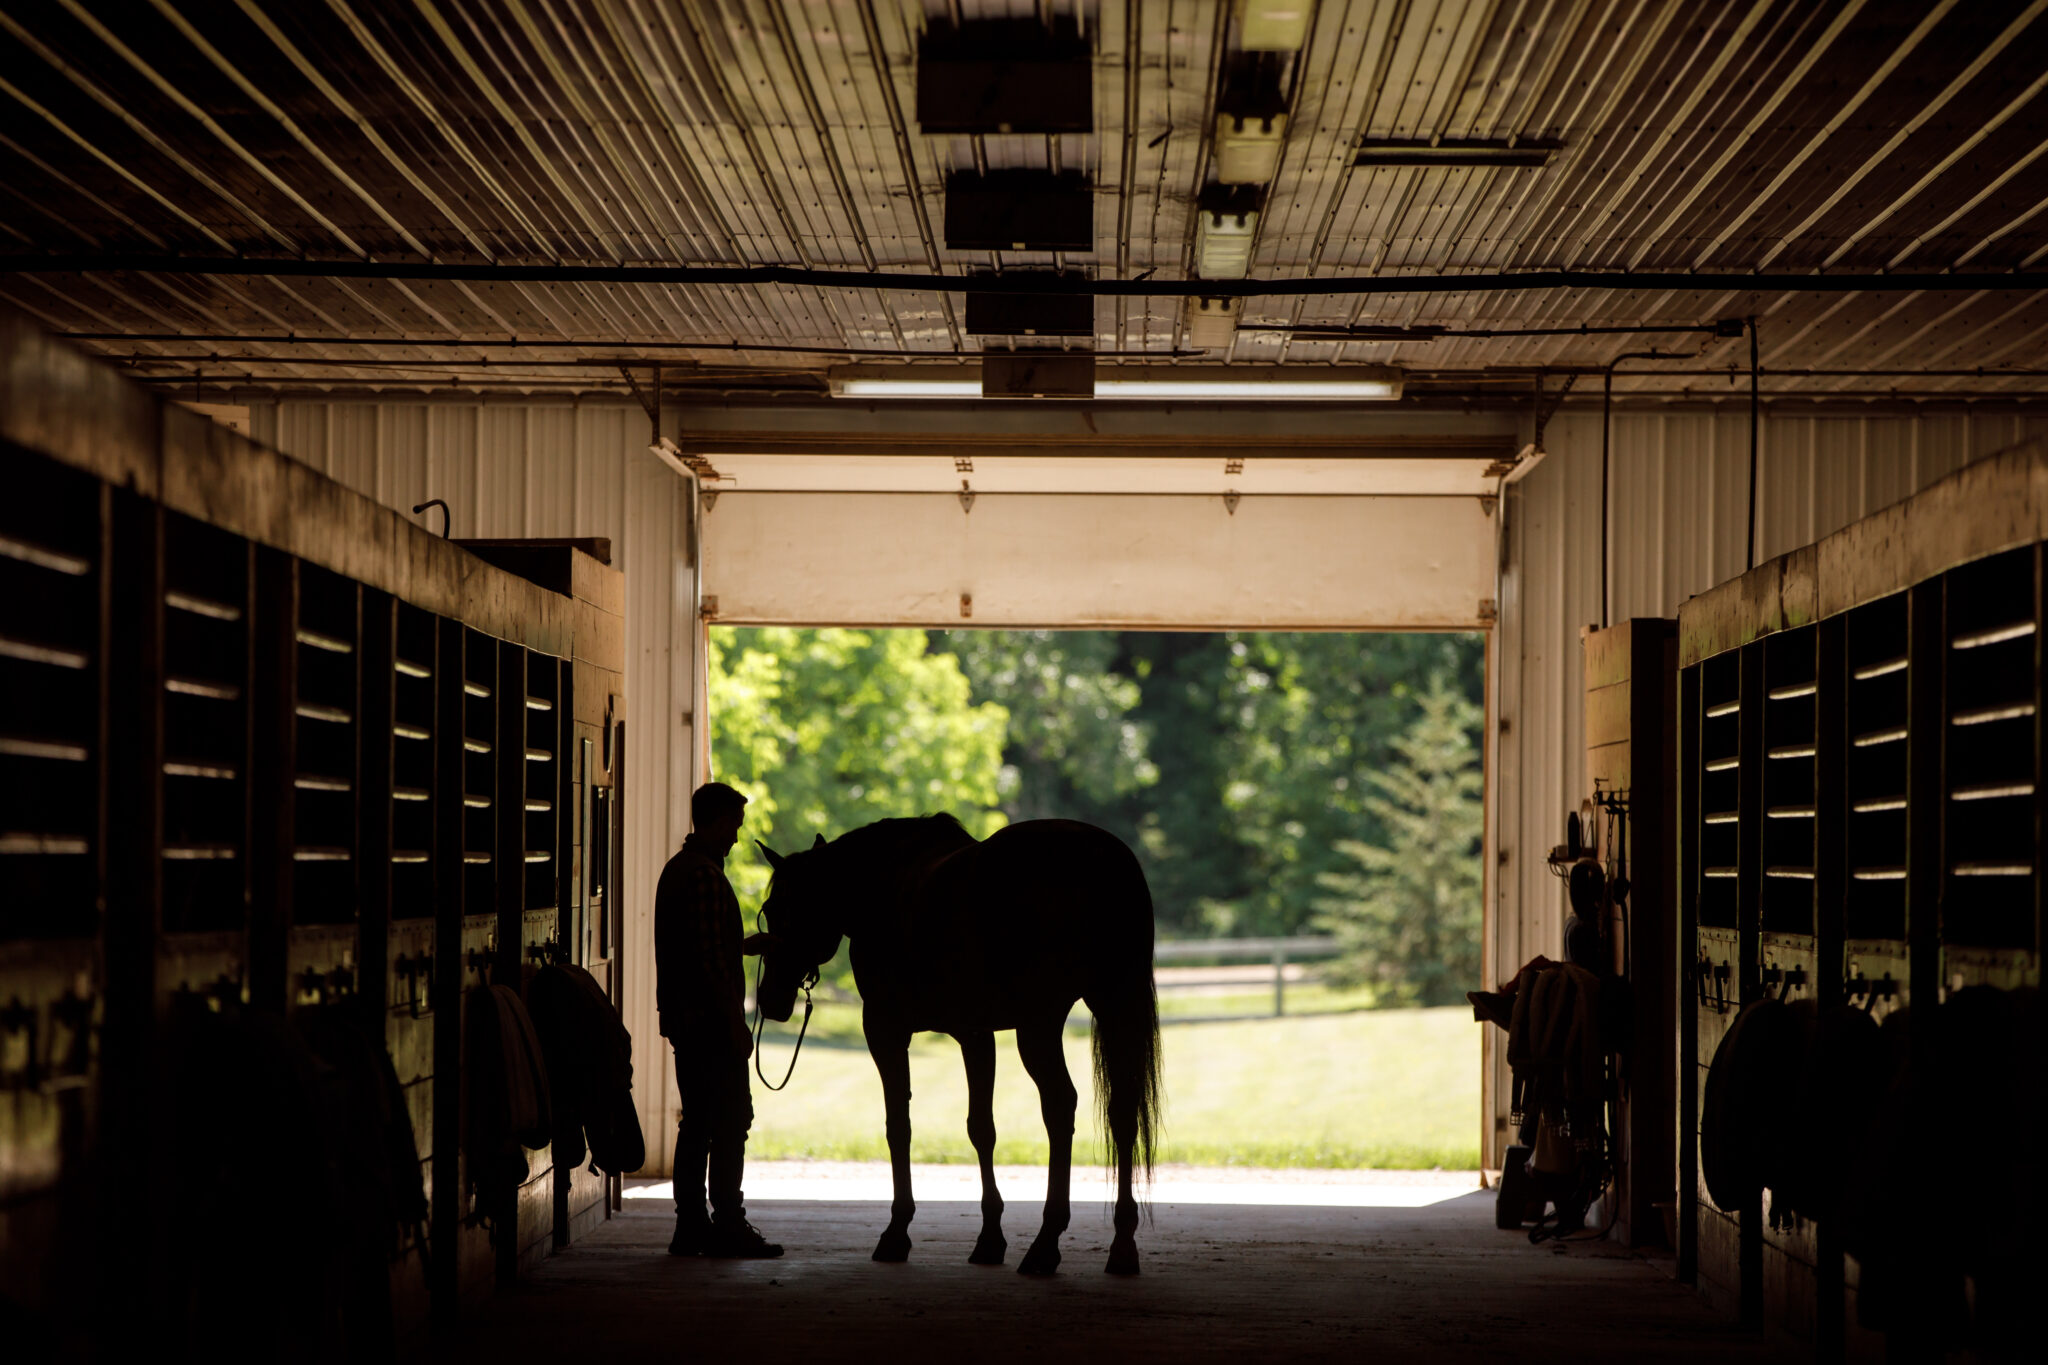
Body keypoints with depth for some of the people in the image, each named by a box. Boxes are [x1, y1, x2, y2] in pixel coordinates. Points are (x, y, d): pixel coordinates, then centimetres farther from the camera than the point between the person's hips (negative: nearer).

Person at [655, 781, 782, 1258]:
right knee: (731, 1119, -5)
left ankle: (690, 1227, 13)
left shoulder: (677, 868, 15)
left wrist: (748, 944, 27)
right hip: (711, 1019, -10)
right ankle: (728, 1226, -4)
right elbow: (711, 958, -21)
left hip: (682, 1017, 10)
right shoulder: (706, 875, -16)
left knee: (697, 1123, 12)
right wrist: (737, 1023, -18)